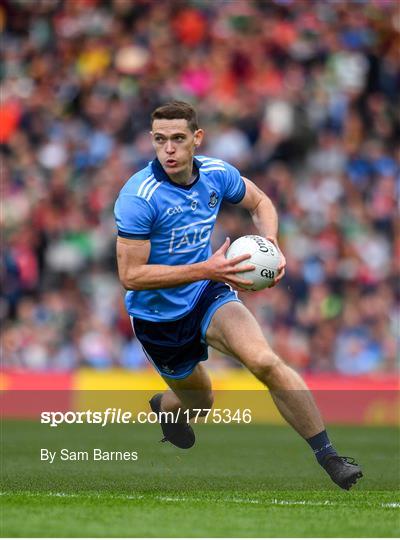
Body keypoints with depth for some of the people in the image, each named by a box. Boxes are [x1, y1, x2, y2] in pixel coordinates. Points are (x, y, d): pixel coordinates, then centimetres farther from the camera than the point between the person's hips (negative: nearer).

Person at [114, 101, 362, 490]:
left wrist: (270, 245, -11)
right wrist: (206, 270, -34)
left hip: (208, 296, 2)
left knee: (264, 361, -24)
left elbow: (259, 202, 11)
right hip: (157, 316, -2)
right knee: (198, 402, 15)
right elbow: (130, 275, -28)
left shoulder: (216, 174, -10)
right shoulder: (138, 198, -26)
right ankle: (163, 407, 55)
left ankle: (328, 455, -19)